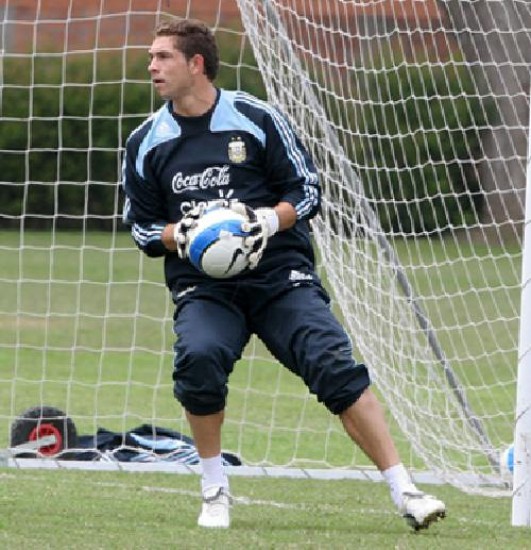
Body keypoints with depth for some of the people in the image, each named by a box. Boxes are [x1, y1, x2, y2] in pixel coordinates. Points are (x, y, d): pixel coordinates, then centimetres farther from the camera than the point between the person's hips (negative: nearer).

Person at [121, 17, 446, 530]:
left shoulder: (256, 118, 1)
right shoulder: (146, 142, 8)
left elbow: (306, 189, 4)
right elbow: (140, 224, 14)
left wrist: (271, 220, -16)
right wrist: (179, 234, -8)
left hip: (280, 275, -1)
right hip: (203, 288, 1)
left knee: (336, 368, -18)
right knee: (197, 357, -30)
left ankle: (404, 492, -15)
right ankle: (215, 489, -11)